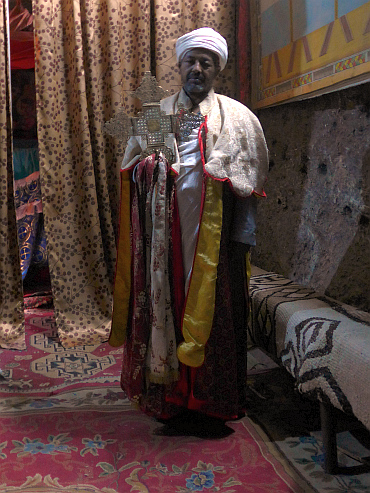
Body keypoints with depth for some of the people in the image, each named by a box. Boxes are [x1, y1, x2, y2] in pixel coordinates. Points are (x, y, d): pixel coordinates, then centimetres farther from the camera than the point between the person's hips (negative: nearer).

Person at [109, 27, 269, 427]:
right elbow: (130, 170, 15)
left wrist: (242, 236, -5)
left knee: (213, 309, 1)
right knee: (163, 302, 2)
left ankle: (215, 395, 15)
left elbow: (247, 182, 3)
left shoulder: (236, 118, 8)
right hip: (164, 233, 2)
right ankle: (165, 389, 16)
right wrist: (147, 167, -8)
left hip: (214, 234, -1)